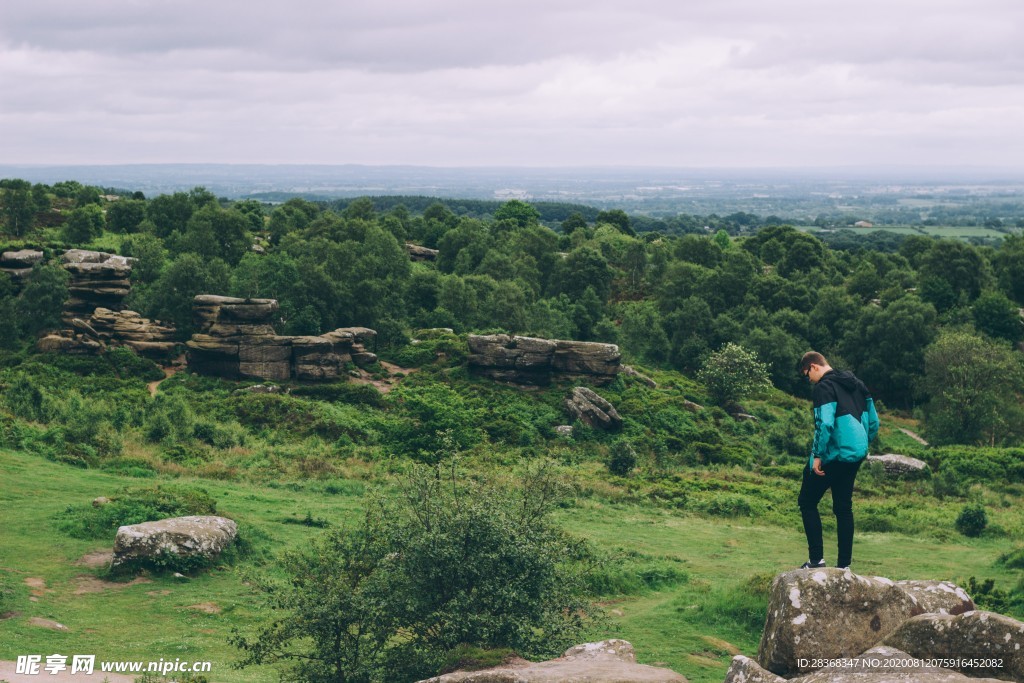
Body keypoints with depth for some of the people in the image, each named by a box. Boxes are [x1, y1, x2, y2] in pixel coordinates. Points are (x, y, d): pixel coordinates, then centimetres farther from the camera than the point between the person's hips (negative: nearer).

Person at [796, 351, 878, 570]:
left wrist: (818, 455, -18)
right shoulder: (856, 384, 13)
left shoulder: (824, 387, -13)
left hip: (833, 455, -8)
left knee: (807, 502, 4)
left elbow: (825, 424, -25)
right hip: (855, 455, 8)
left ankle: (816, 558, -1)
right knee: (844, 507, 13)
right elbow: (873, 421, 15)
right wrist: (862, 445, 19)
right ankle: (844, 564, 12)